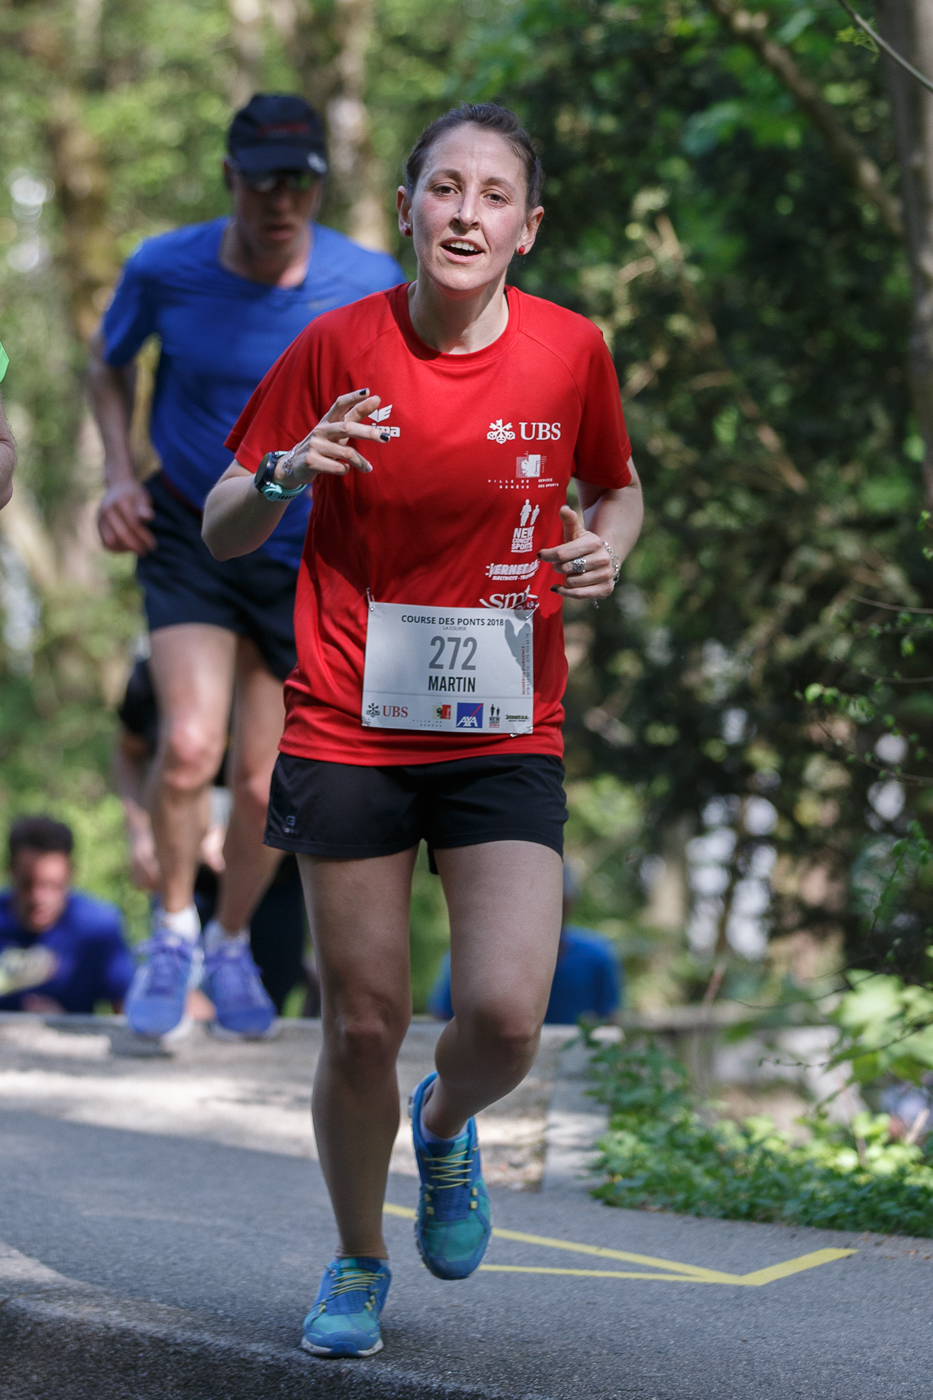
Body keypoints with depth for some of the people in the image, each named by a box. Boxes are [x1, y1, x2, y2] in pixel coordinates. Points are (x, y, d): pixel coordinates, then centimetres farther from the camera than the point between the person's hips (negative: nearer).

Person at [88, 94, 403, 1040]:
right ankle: (172, 933, 7)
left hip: (306, 556, 1)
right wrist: (119, 475, -6)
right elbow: (109, 362, 8)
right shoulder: (164, 270, -13)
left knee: (263, 784, 5)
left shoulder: (369, 284, -13)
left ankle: (231, 945, 34)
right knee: (188, 746, -20)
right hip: (188, 537, -1)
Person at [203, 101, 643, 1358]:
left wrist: (606, 546, -7)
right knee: (362, 1027, 4)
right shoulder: (338, 346, -4)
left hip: (506, 733, 0)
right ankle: (358, 1263, 30)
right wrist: (286, 473, -20)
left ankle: (447, 1122, 24)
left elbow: (616, 489, 17)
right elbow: (220, 533, 2)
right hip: (349, 726, 0)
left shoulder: (571, 349, -2)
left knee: (506, 1016, -14)